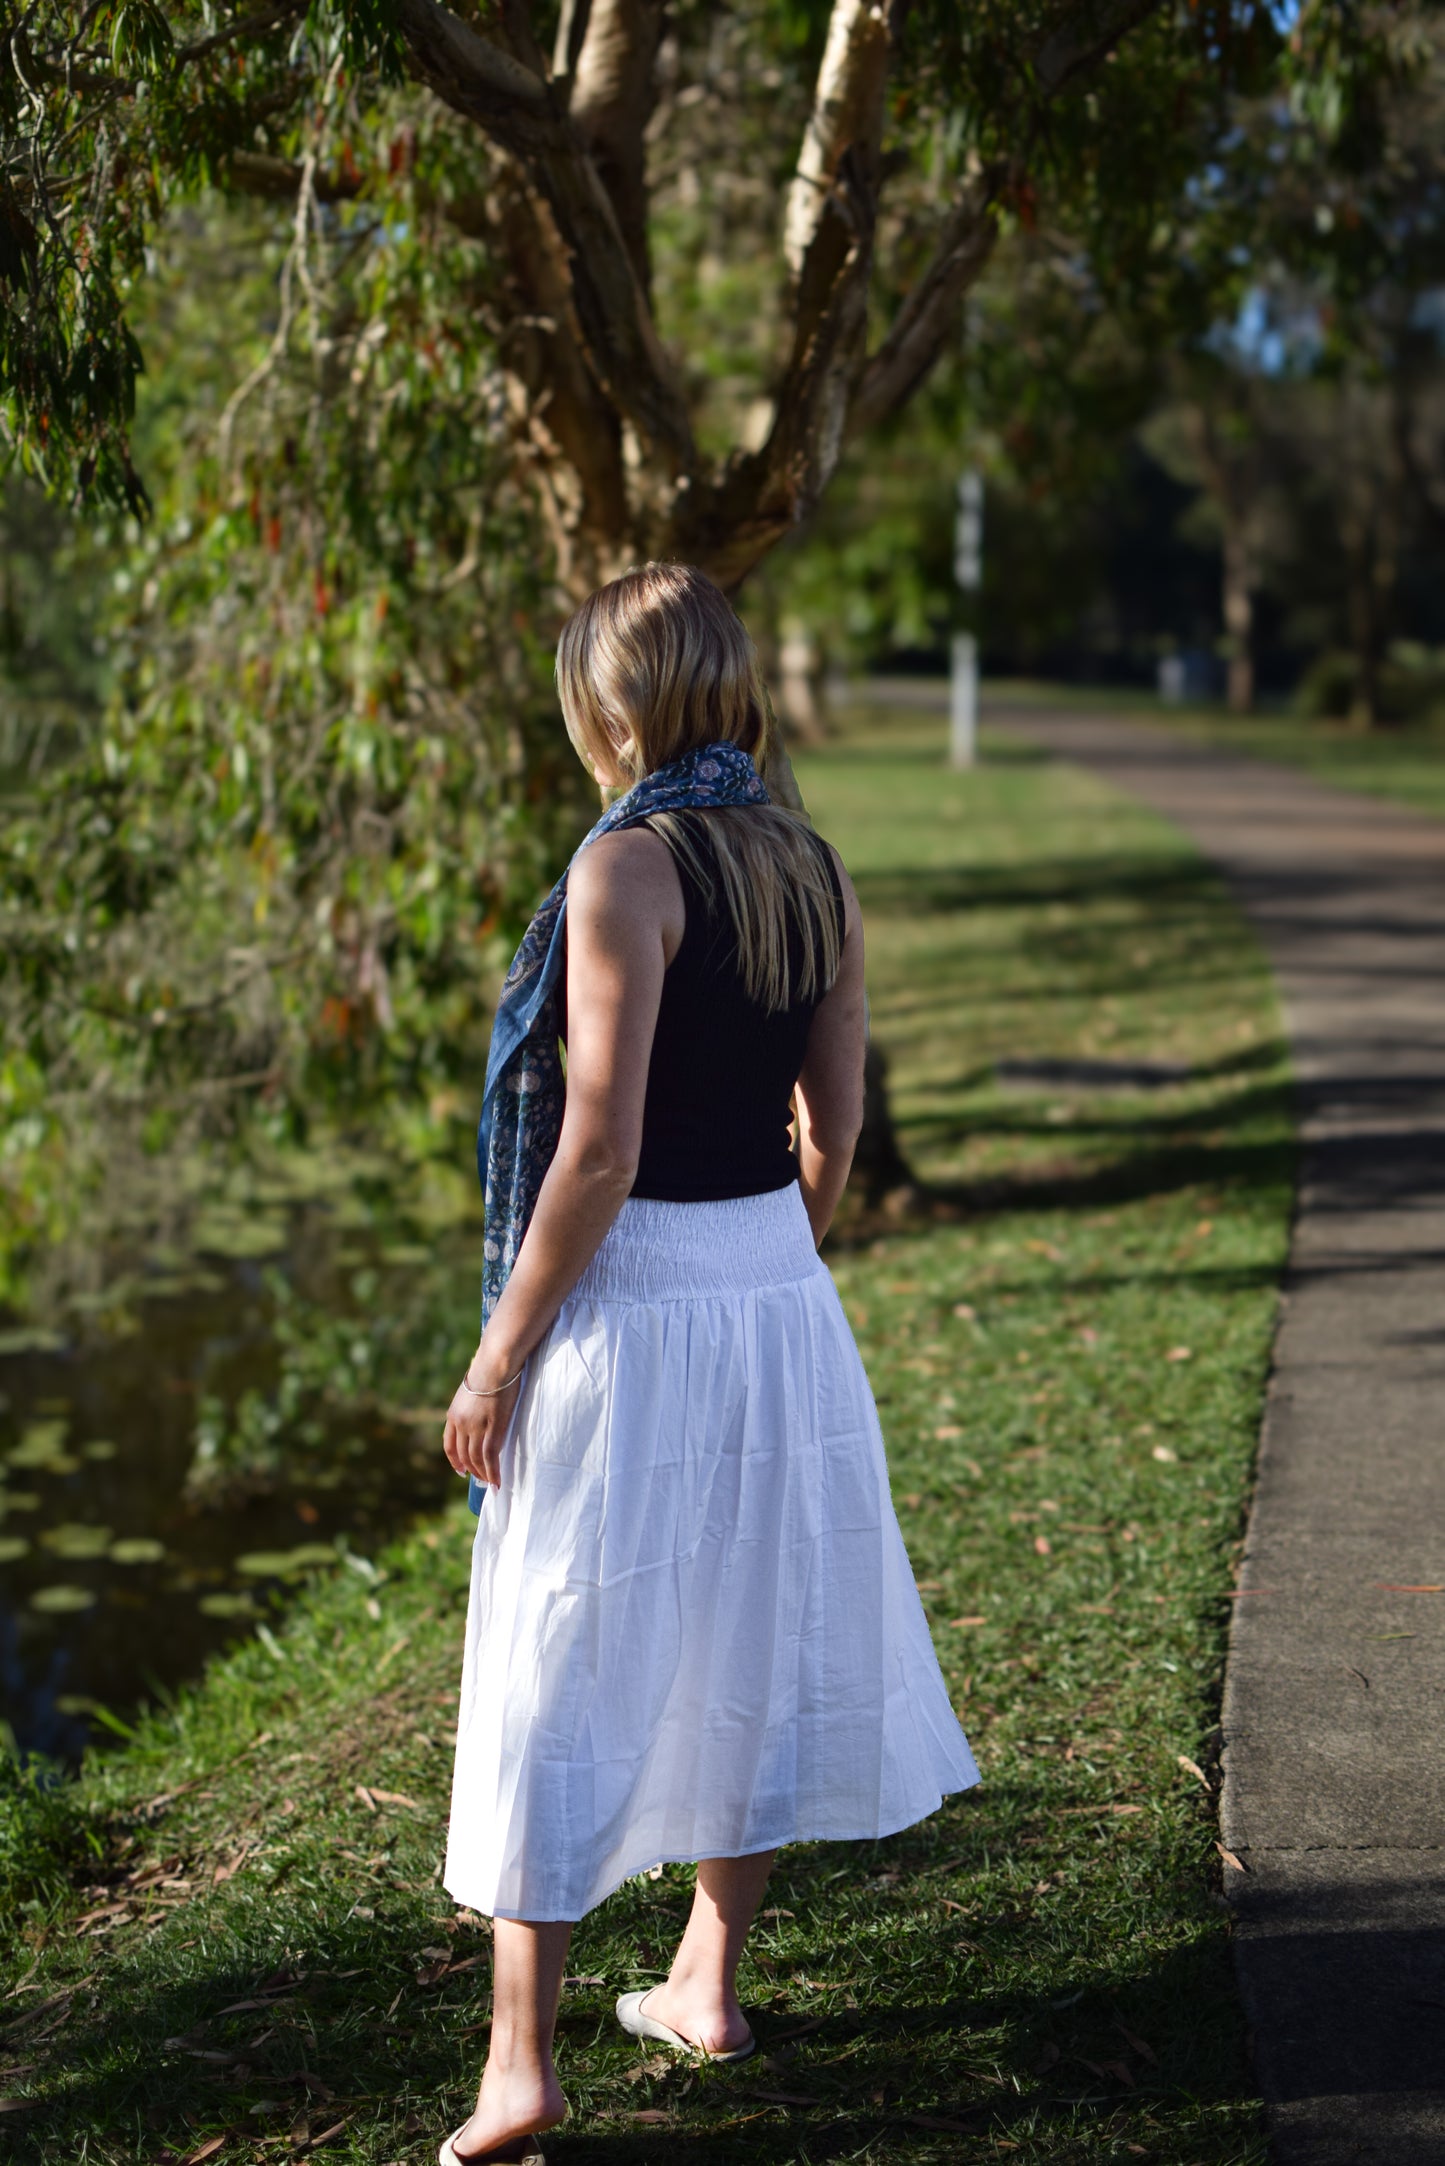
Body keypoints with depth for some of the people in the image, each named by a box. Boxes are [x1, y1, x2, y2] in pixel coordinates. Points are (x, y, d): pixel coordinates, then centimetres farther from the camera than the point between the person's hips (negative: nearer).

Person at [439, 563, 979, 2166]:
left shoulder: (629, 865, -16)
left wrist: (499, 1354, -12)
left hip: (629, 1309, -7)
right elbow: (833, 1130, 9)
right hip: (780, 1298, 7)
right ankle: (707, 1987, 34)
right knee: (746, 1641, 19)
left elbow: (599, 1149, -20)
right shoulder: (815, 872, 5)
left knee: (562, 1674, 3)